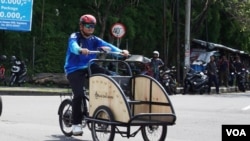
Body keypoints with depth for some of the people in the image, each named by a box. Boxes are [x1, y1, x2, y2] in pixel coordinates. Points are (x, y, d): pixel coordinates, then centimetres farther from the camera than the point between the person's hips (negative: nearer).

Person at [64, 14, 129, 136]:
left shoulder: (94, 40, 5)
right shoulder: (75, 37, -7)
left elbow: (107, 45, -13)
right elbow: (73, 46, -31)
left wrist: (120, 51, -31)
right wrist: (81, 50, -55)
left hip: (89, 67, 5)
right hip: (74, 69, -4)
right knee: (79, 94, -22)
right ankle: (76, 124, -10)